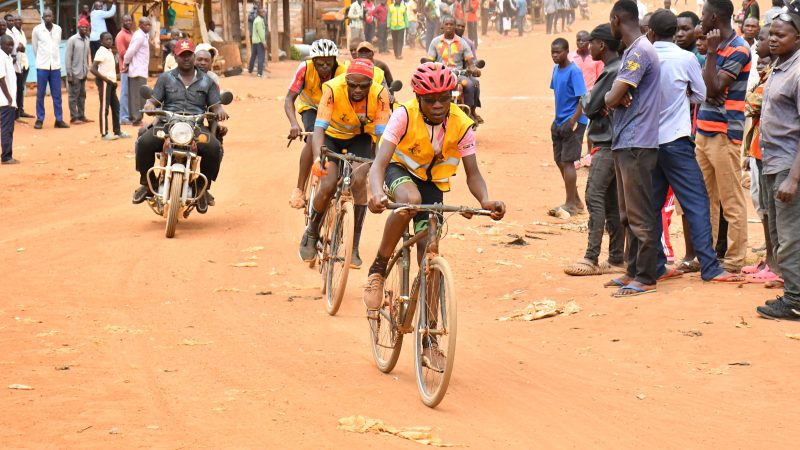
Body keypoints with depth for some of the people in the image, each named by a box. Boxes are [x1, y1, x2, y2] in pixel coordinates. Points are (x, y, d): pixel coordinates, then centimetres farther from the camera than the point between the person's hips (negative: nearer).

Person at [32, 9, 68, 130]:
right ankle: (39, 120, 8)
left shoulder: (58, 29, 3)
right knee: (40, 94, 2)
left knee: (57, 94, 5)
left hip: (56, 65, 2)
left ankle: (59, 120, 10)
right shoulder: (37, 30, -5)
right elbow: (34, 46, 7)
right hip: (42, 66, -2)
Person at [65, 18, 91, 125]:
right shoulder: (72, 40, -10)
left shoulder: (87, 40, 8)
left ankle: (81, 116, 18)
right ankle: (74, 117, 3)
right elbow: (67, 58, -11)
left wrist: (87, 70, 9)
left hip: (83, 73, 6)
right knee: (73, 95, -1)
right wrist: (69, 74, -14)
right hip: (74, 73, -6)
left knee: (82, 95, 11)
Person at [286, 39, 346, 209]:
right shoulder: (305, 68, -30)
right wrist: (293, 124, -46)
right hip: (311, 107, -1)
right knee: (314, 139, -28)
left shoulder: (342, 73, -31)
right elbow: (289, 99, -29)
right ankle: (299, 190, -25)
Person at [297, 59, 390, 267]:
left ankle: (354, 248, -13)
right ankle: (311, 234, 11)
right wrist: (318, 157, -56)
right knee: (328, 186, -19)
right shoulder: (333, 89, -33)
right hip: (332, 135, -1)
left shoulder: (379, 95, -28)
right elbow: (319, 128, -39)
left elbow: (382, 134, -31)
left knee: (359, 180, -24)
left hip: (360, 137, 1)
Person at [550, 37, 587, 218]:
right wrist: (557, 120, 15)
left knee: (567, 162, -7)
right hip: (559, 122, 9)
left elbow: (583, 98, -19)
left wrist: (572, 122, -23)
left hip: (573, 122, -9)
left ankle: (570, 204, 1)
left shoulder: (574, 71, -16)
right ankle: (575, 200, 25)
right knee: (560, 161, 13)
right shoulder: (556, 69, 9)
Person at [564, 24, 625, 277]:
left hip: (608, 144, -10)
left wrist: (585, 100, 4)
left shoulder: (612, 72, -15)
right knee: (612, 202, 10)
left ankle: (591, 259, -15)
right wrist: (590, 102, -2)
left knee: (595, 197, -12)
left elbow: (590, 108, -16)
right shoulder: (618, 70, 16)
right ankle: (617, 260, 11)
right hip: (611, 142, 10)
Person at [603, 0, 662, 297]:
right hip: (624, 144, 10)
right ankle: (634, 271, 22)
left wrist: (615, 99, 3)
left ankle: (646, 278, -3)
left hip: (636, 146, -10)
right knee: (628, 214, 15)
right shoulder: (631, 52, 17)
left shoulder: (639, 52, -15)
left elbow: (611, 100, -19)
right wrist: (619, 98, -8)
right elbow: (614, 98, 13)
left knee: (640, 215, -6)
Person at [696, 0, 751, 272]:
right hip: (703, 132, 9)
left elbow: (715, 88, -15)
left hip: (725, 133, -9)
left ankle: (734, 260, -2)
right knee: (705, 199, 12)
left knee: (731, 202, -5)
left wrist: (711, 52, -11)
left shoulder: (738, 49, -9)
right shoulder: (715, 47, 17)